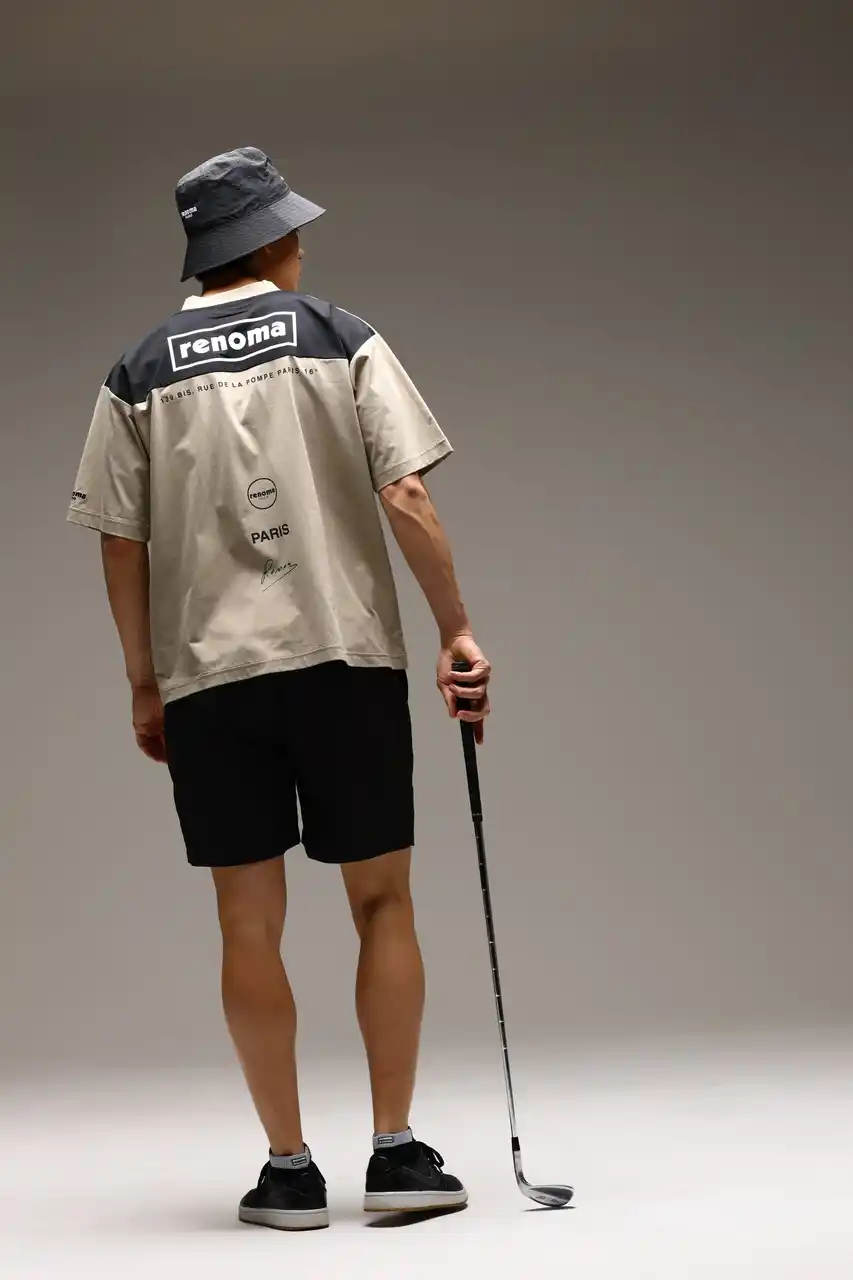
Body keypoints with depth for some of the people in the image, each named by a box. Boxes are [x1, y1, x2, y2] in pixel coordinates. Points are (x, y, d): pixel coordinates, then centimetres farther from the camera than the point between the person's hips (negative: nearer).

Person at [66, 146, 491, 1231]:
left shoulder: (141, 375, 6)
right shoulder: (341, 340, 2)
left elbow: (121, 544, 5)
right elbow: (406, 500, -6)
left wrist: (144, 685, 13)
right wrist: (457, 631, 0)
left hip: (207, 674, 1)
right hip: (345, 655, -1)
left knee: (249, 924, 6)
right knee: (382, 902, 8)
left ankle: (289, 1170, 11)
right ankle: (397, 1153, 8)